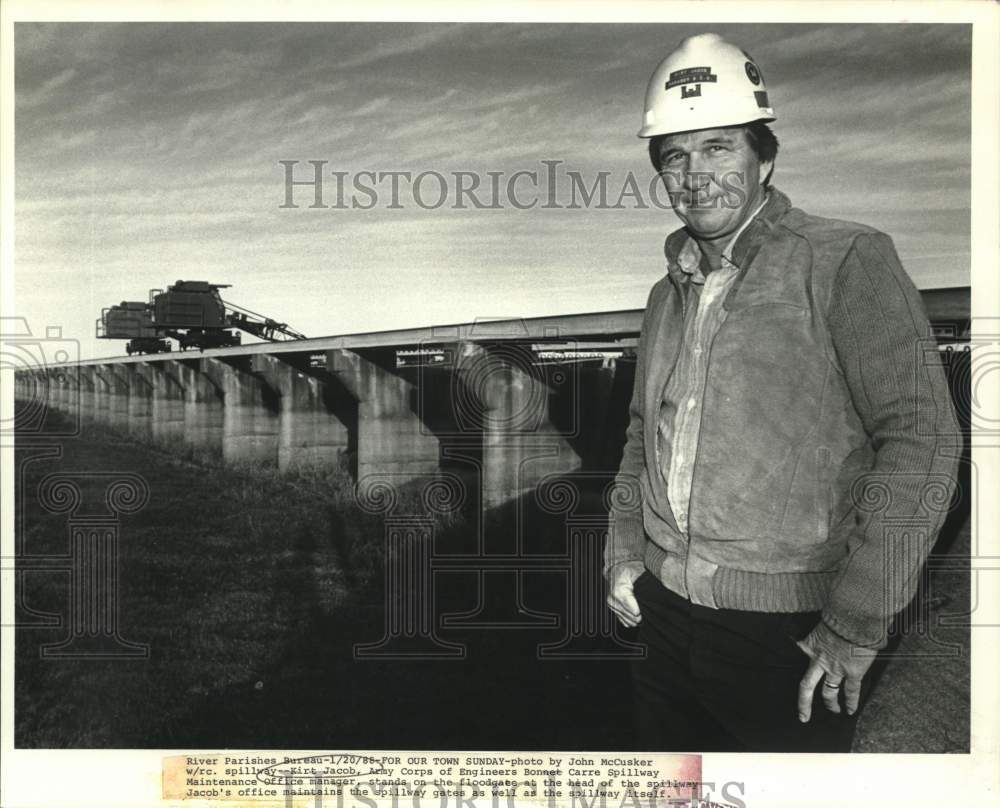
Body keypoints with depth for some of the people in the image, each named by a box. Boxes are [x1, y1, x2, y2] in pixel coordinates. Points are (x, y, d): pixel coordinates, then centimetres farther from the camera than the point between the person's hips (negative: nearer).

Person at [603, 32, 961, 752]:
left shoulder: (847, 261, -11)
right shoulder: (670, 292, 10)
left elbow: (921, 442, -18)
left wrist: (858, 623, -18)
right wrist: (624, 550, 10)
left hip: (787, 636, -6)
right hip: (663, 612, 6)